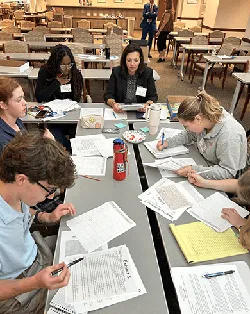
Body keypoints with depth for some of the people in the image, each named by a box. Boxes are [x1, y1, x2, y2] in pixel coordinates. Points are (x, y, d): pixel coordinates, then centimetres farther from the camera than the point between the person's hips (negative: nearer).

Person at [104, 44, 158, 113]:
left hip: (141, 111, 1)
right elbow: (108, 95, -1)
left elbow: (153, 96, 2)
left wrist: (147, 104, -21)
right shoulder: (116, 72, -2)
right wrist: (113, 103, -24)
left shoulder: (148, 72, -1)